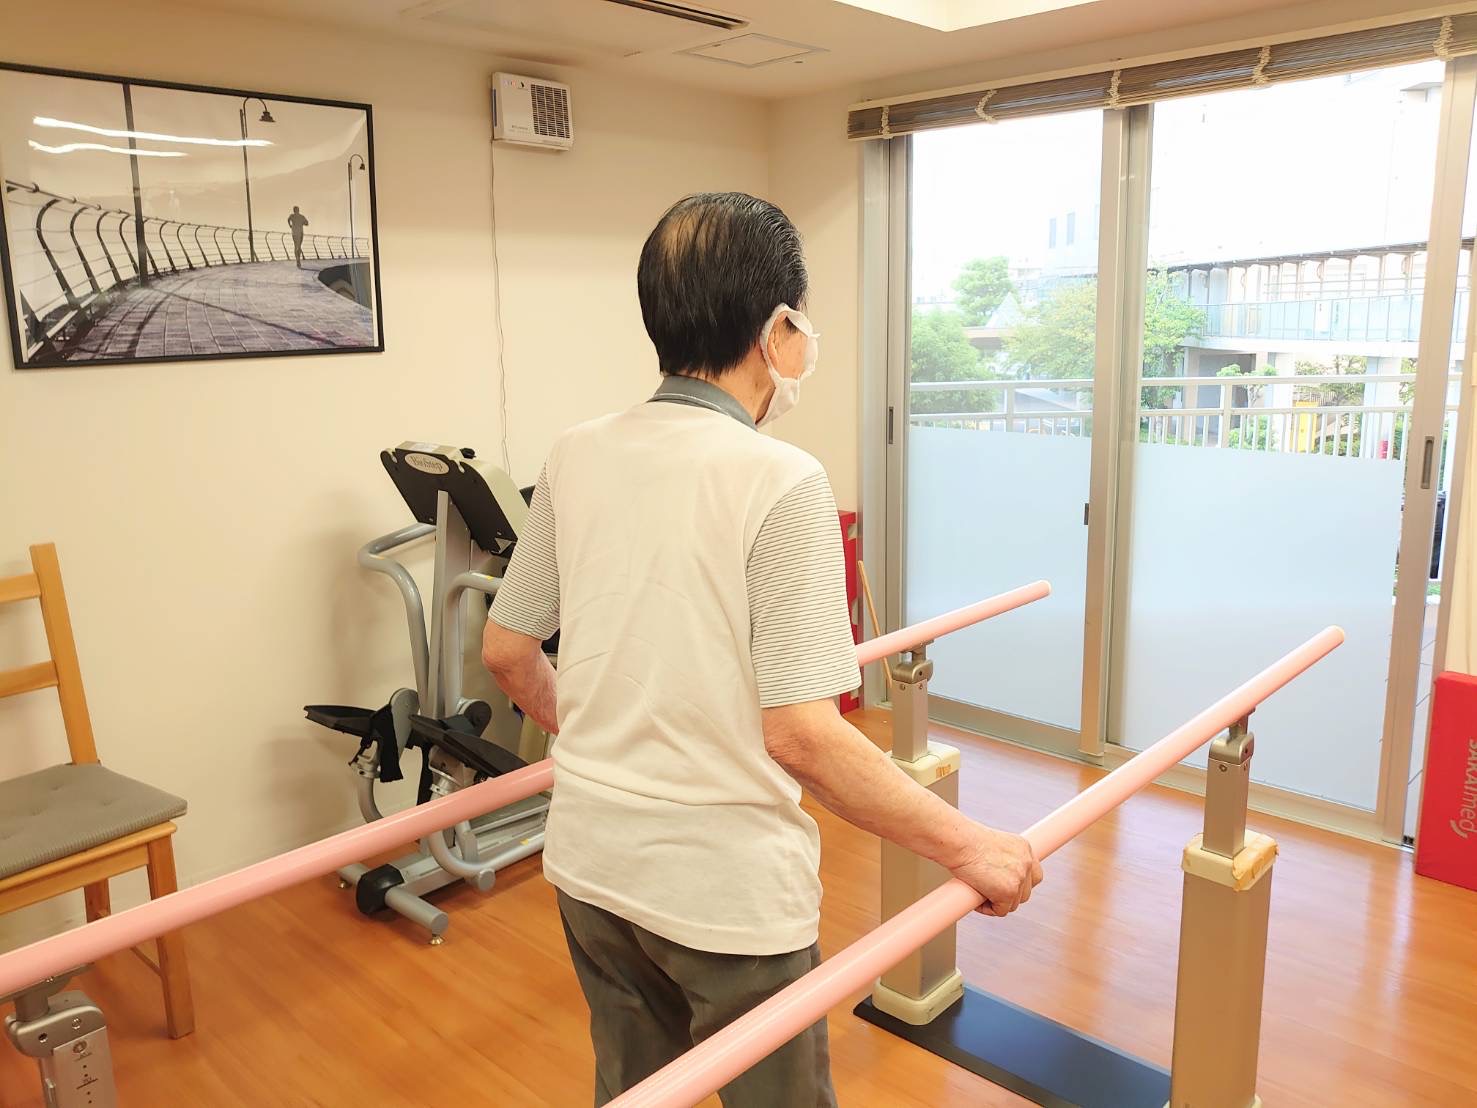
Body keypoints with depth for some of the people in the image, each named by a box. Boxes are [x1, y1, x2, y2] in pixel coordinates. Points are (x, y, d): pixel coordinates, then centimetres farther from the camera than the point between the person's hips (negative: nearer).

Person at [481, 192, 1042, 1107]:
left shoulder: (577, 458, -2)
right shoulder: (780, 481, -21)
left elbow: (506, 651, 6)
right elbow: (799, 733, -25)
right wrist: (971, 849, -14)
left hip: (590, 862, 6)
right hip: (726, 892, -5)